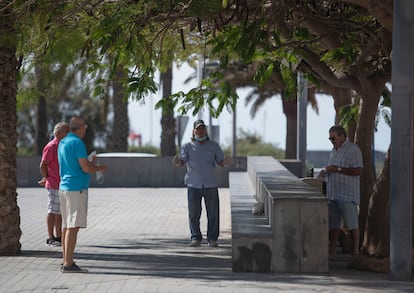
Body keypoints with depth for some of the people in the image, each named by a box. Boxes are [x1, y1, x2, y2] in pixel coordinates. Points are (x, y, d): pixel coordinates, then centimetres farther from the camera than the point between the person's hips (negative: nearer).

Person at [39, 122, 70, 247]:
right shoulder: (51, 146, -13)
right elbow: (42, 166, -14)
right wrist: (48, 179, -3)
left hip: (63, 185, 8)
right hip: (54, 186, -8)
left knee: (60, 212, 11)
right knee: (53, 211, -4)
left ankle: (59, 237, 16)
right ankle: (50, 238, 0)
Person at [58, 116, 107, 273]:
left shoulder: (62, 143, 14)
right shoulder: (77, 143, -14)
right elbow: (85, 168, -18)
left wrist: (89, 163, 28)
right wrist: (100, 168, 0)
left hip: (64, 187, 9)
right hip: (77, 188, -9)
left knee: (67, 225, 13)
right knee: (73, 226, -10)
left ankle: (66, 261, 16)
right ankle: (68, 264, -13)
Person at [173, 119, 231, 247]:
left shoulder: (214, 146, 9)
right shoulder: (187, 147, 5)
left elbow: (220, 162, 6)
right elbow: (182, 161, -8)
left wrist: (226, 162, -18)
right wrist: (177, 161, -32)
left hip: (211, 185, 1)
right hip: (193, 185, -1)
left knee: (213, 213, 0)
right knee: (194, 213, -1)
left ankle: (212, 239, 7)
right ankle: (195, 238, 8)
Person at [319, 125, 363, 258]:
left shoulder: (353, 149, -8)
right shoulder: (334, 150, 19)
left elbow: (358, 171, -16)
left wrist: (337, 169, -19)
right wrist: (326, 172, 9)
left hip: (347, 195, -8)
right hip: (333, 194, 8)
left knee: (352, 224, -4)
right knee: (333, 224, 8)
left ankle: (356, 251, 2)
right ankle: (332, 251, 11)